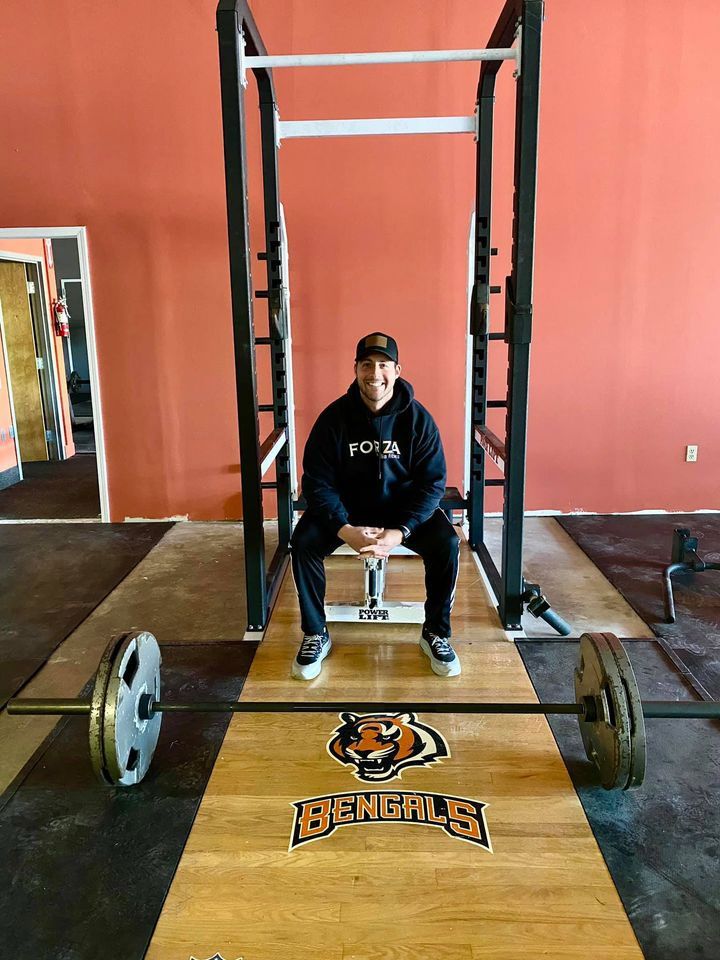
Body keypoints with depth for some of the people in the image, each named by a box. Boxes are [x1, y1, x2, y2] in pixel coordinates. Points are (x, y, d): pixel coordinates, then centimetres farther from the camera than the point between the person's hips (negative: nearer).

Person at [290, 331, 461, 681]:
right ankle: (316, 636, -4)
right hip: (346, 507, 1)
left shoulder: (417, 418, -12)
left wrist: (400, 532, -27)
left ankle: (435, 633, -1)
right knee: (303, 542, -25)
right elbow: (317, 481, -12)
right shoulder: (334, 416, -12)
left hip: (404, 507, 0)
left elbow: (432, 482, -12)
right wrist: (345, 530, -27)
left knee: (447, 544, -25)